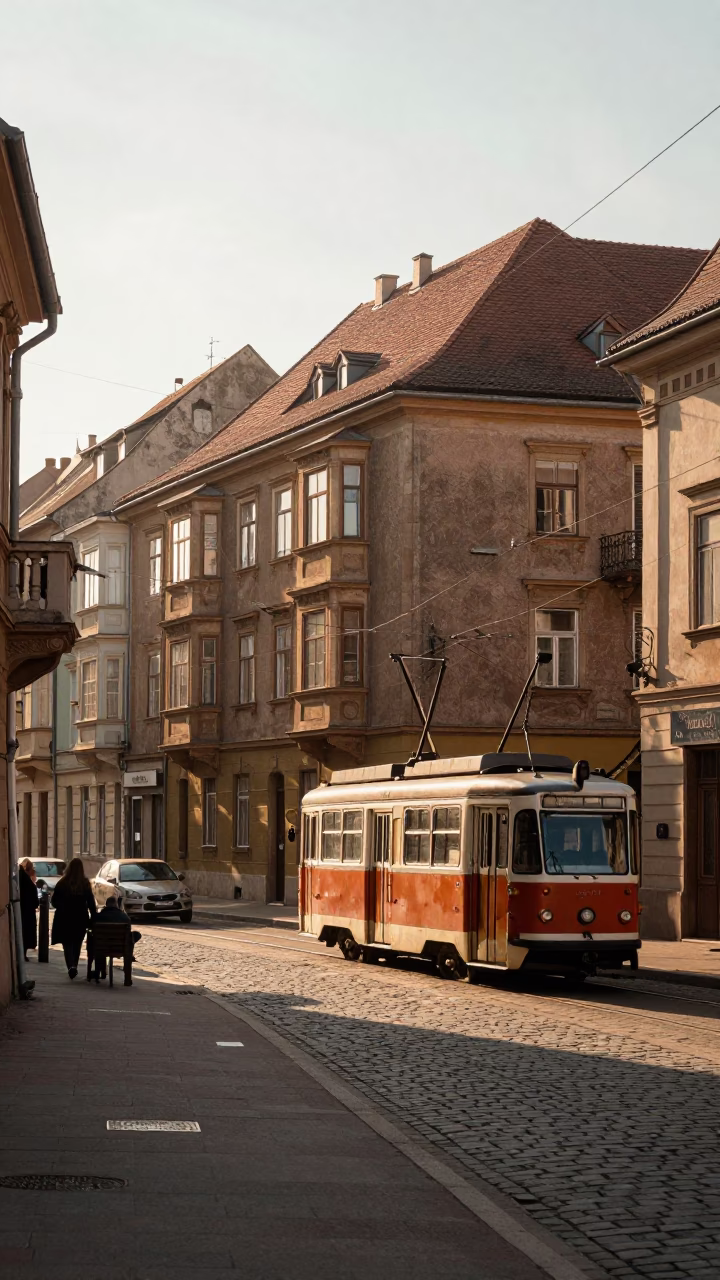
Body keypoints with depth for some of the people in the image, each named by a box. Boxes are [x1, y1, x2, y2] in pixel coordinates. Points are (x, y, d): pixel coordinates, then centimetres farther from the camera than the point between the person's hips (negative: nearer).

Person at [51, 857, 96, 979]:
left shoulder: (62, 883, -6)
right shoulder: (85, 883, -5)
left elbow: (54, 901, -1)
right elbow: (91, 902, -6)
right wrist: (93, 917, -1)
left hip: (64, 918, -1)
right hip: (80, 918, 1)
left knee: (67, 943, 1)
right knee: (77, 944, 17)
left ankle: (71, 966, -20)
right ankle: (74, 967, 22)